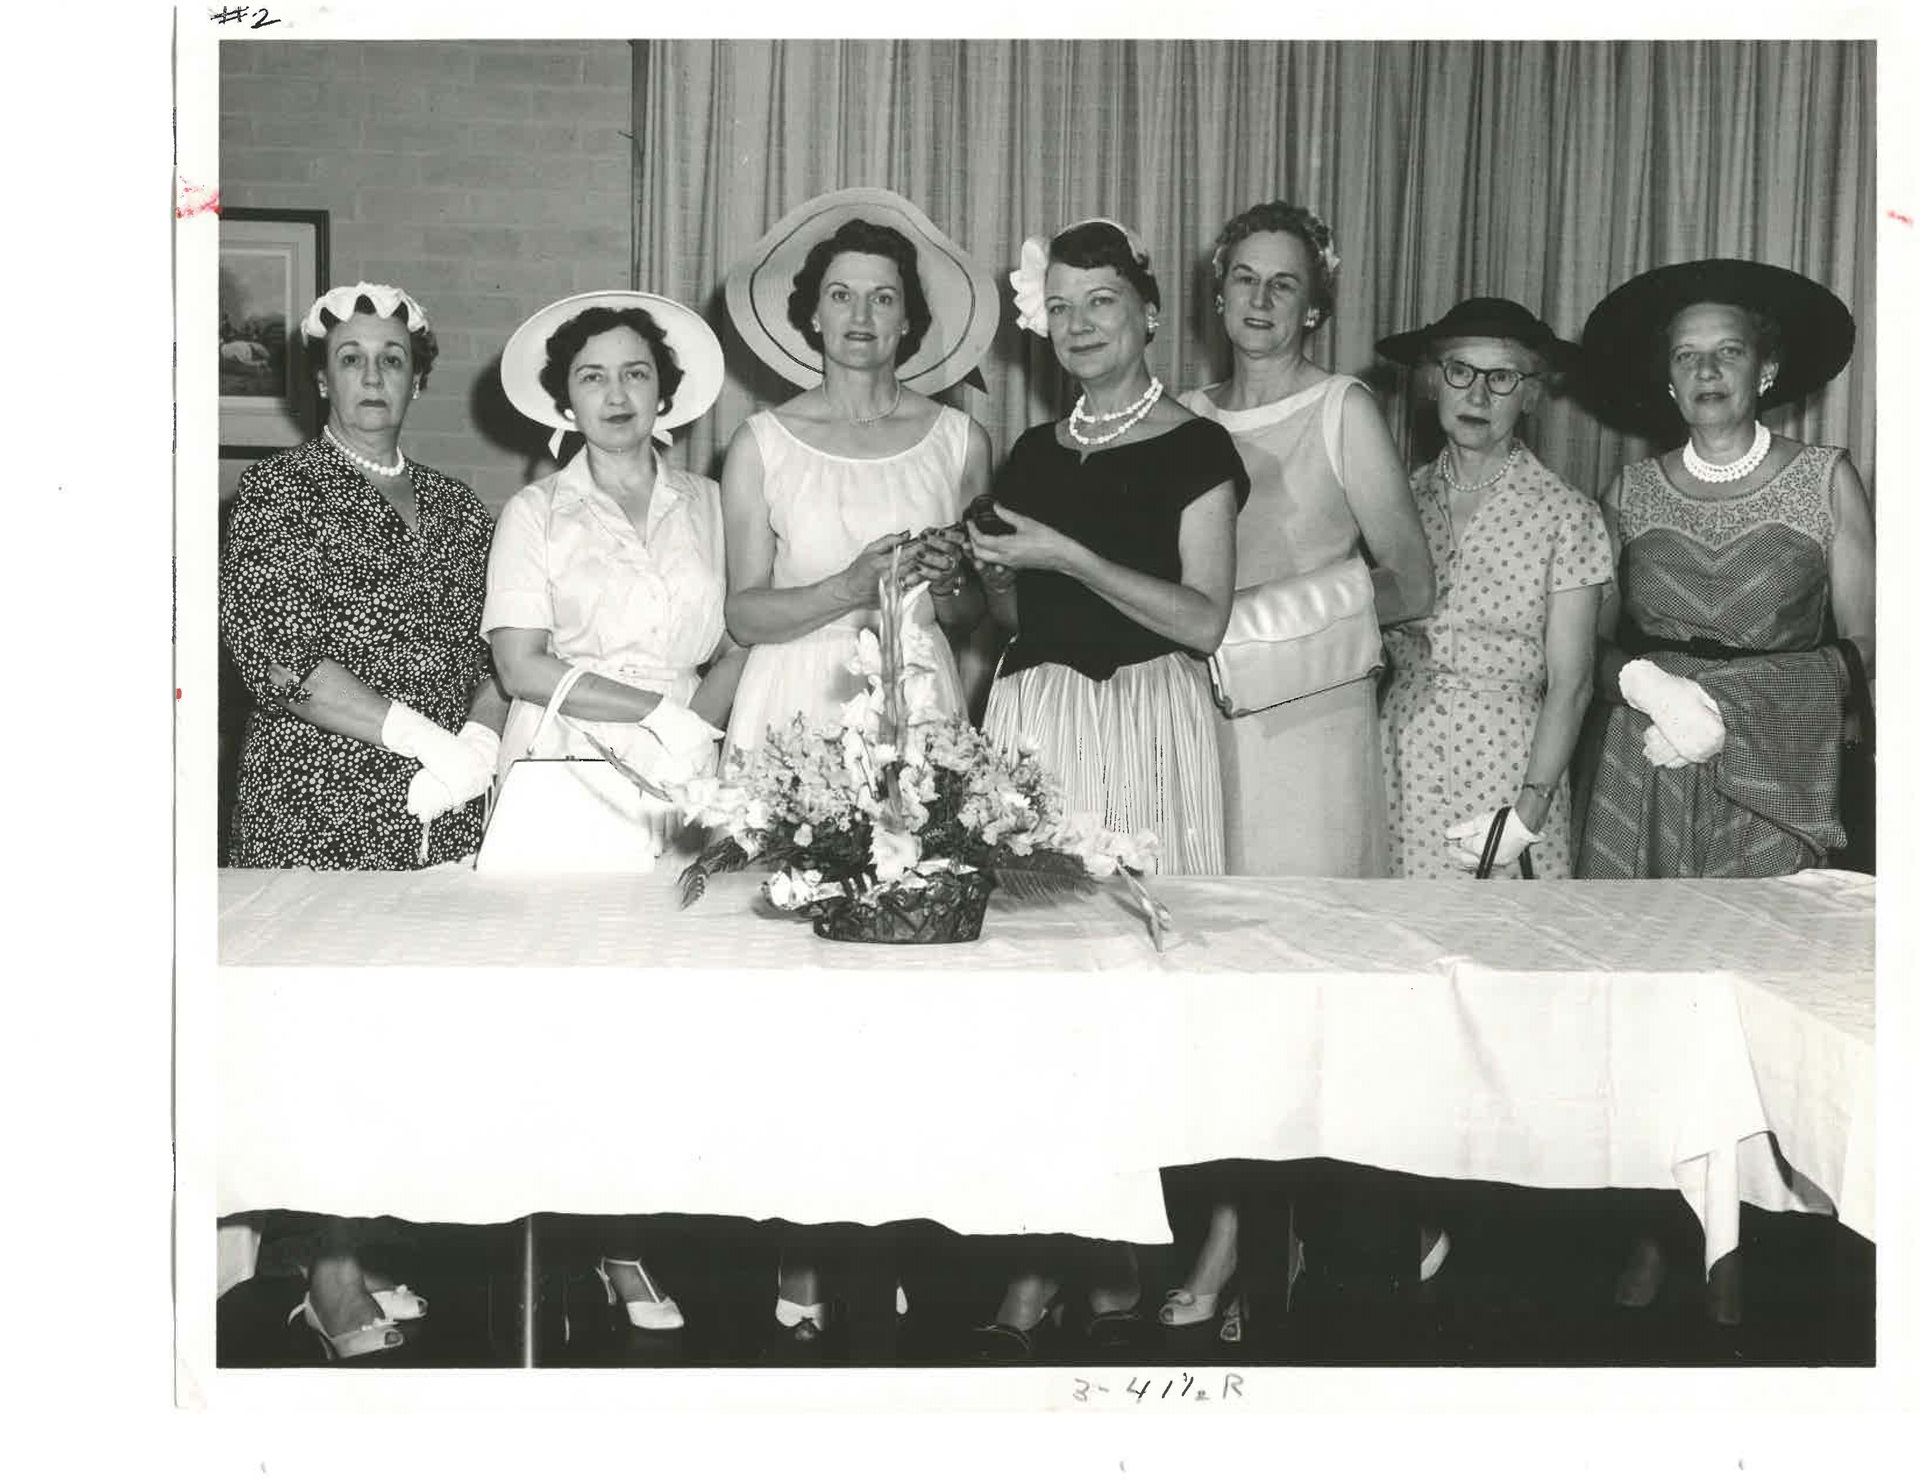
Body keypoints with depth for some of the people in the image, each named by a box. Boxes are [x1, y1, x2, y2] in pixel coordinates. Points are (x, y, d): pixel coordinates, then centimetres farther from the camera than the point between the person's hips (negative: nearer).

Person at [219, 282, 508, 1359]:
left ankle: (368, 1246, 8)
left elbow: (497, 645, 15)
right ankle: (335, 1269, 2)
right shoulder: (278, 492, 3)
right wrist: (418, 735, -14)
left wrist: (481, 742, -6)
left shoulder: (457, 507, 17)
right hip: (318, 800, -4)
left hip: (445, 806, 4)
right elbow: (272, 650, -8)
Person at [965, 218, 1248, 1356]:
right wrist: (987, 573, 1)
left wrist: (1070, 557, -14)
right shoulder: (1033, 455, 15)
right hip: (1036, 718, 5)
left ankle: (1123, 1246, 6)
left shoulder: (1196, 449, -1)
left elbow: (1205, 621, -9)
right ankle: (1042, 1249, 5)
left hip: (1149, 721, -5)